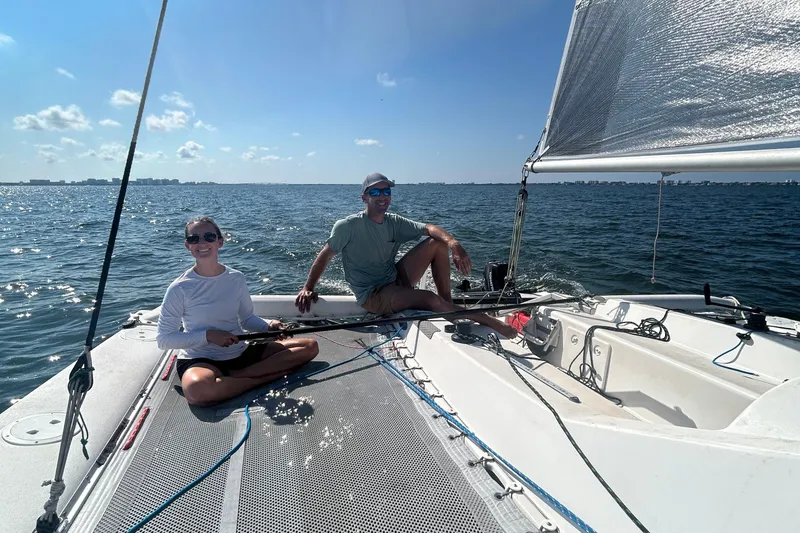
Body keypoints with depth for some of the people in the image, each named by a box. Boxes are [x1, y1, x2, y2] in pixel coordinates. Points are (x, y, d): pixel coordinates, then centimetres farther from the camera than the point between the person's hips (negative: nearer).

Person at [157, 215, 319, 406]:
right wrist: (208, 335, -19)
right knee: (197, 388, -43)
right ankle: (267, 377, -18)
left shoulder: (236, 278, 2)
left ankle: (233, 376, -15)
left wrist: (269, 326, -9)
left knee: (309, 346, -6)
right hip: (200, 360, -5)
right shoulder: (180, 288, -9)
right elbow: (164, 339, -6)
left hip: (241, 353, 5)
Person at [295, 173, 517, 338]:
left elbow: (428, 228, -7)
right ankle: (489, 322, -16)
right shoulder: (347, 227, -14)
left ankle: (449, 304, -3)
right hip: (372, 296, -7)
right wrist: (308, 288, -13)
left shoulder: (394, 223, 2)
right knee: (430, 298, -30)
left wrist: (454, 244, -25)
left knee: (438, 243, -7)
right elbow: (324, 256, -9)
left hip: (396, 281, 7)